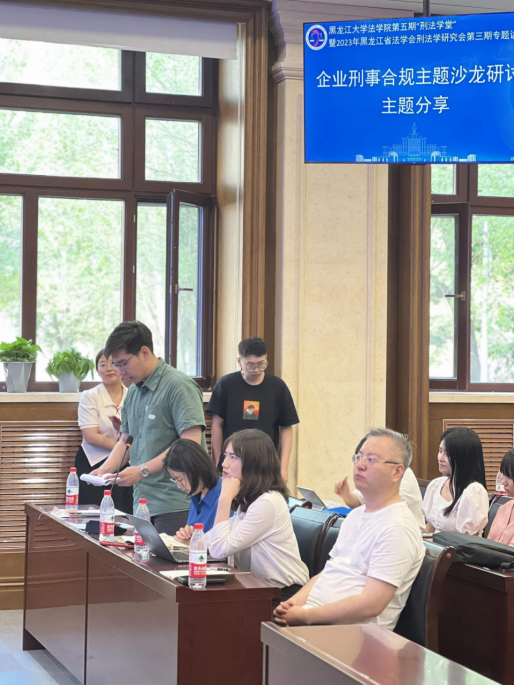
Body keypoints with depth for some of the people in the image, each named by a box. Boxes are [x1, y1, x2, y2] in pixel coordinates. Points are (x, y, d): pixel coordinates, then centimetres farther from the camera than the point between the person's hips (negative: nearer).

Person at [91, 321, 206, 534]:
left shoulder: (179, 386, -10)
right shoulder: (133, 392, 15)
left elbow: (190, 443, -17)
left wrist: (143, 470, -17)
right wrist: (105, 469, 4)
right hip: (142, 501, 7)